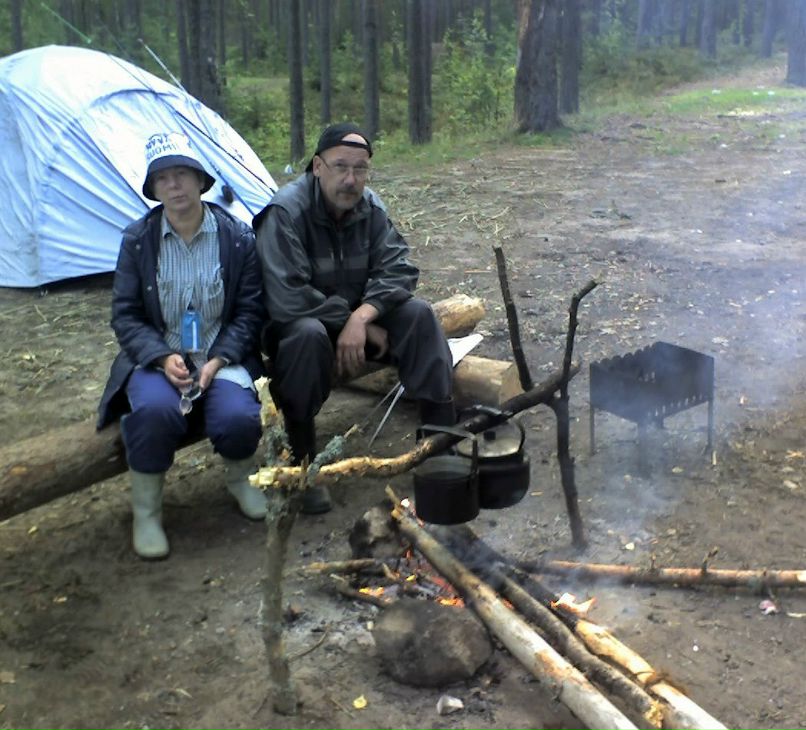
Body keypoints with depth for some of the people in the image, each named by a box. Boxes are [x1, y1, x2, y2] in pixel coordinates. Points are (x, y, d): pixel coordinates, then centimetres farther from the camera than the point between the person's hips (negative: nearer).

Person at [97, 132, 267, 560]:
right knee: (154, 410, -34)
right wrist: (163, 358, -17)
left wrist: (218, 361, -16)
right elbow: (125, 315, 0)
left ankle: (240, 478, 9)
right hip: (157, 359, 0)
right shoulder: (137, 239, -1)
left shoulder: (238, 237, -2)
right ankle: (146, 511, -8)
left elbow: (249, 312, -1)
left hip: (221, 357, 0)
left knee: (238, 419, -30)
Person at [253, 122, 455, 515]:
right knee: (308, 334, -39)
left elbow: (397, 269, -11)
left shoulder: (370, 208, -7)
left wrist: (361, 317, -29)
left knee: (417, 314, -17)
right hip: (296, 323, -5)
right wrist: (353, 321, -22)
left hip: (354, 319, 5)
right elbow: (286, 300, -31)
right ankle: (301, 460, -24)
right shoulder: (285, 212, -25)